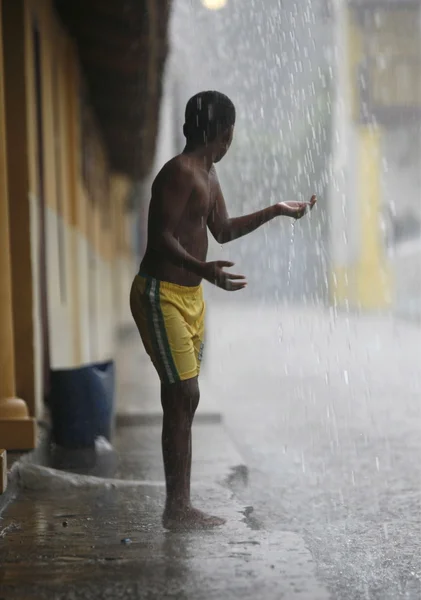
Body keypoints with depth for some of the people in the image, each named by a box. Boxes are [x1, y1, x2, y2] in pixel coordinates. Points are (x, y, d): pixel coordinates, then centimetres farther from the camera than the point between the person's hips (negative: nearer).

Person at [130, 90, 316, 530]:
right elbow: (161, 237, -23)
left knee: (184, 401, 9)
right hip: (161, 294, -10)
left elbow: (224, 231, 25)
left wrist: (276, 211, 25)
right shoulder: (180, 172, -16)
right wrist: (204, 269, -37)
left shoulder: (207, 174, 15)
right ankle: (175, 510, -4)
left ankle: (181, 507, 14)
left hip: (190, 295, 10)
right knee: (182, 396, -10)